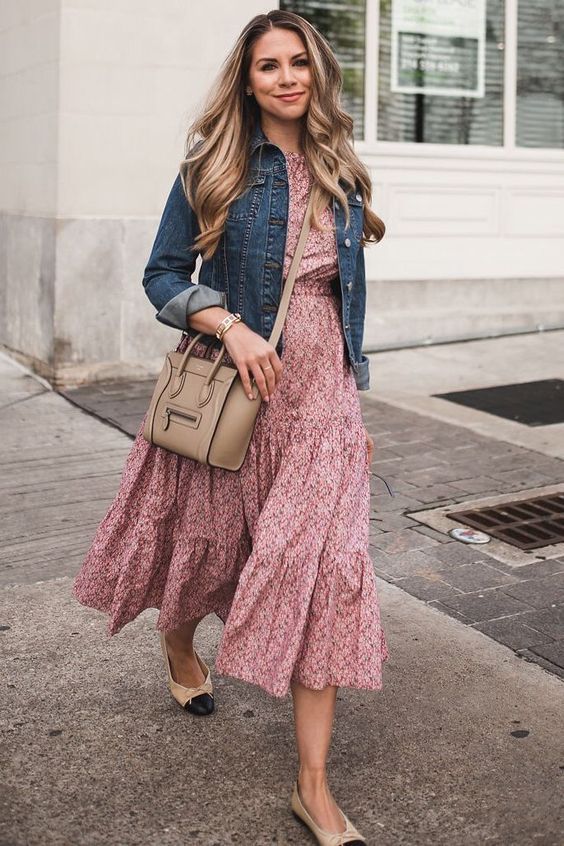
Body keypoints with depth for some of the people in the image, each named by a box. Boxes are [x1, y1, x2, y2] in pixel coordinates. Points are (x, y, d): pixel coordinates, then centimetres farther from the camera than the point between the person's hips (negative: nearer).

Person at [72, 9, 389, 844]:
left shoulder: (339, 177, 9)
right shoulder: (213, 168, -2)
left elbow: (348, 296, 14)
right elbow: (162, 274, -3)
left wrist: (356, 403, 15)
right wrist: (229, 325, -20)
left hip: (321, 397, 2)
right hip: (232, 390, -2)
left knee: (326, 570, -6)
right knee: (211, 538, 14)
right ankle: (178, 641, 53)